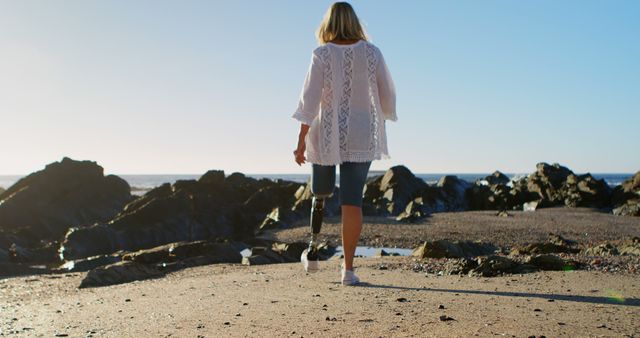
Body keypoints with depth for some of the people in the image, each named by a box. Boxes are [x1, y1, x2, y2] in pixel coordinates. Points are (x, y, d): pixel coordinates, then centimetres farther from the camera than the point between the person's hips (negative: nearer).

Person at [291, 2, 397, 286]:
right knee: (352, 201, -1)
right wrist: (382, 118, 25)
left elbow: (311, 98, -12)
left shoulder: (322, 54, -6)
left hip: (326, 134, 0)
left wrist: (301, 139, -9)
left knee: (321, 193, 23)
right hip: (360, 136, 1)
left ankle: (312, 250, 25)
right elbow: (387, 94, 5)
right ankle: (348, 269, -3)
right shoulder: (372, 52, 0)